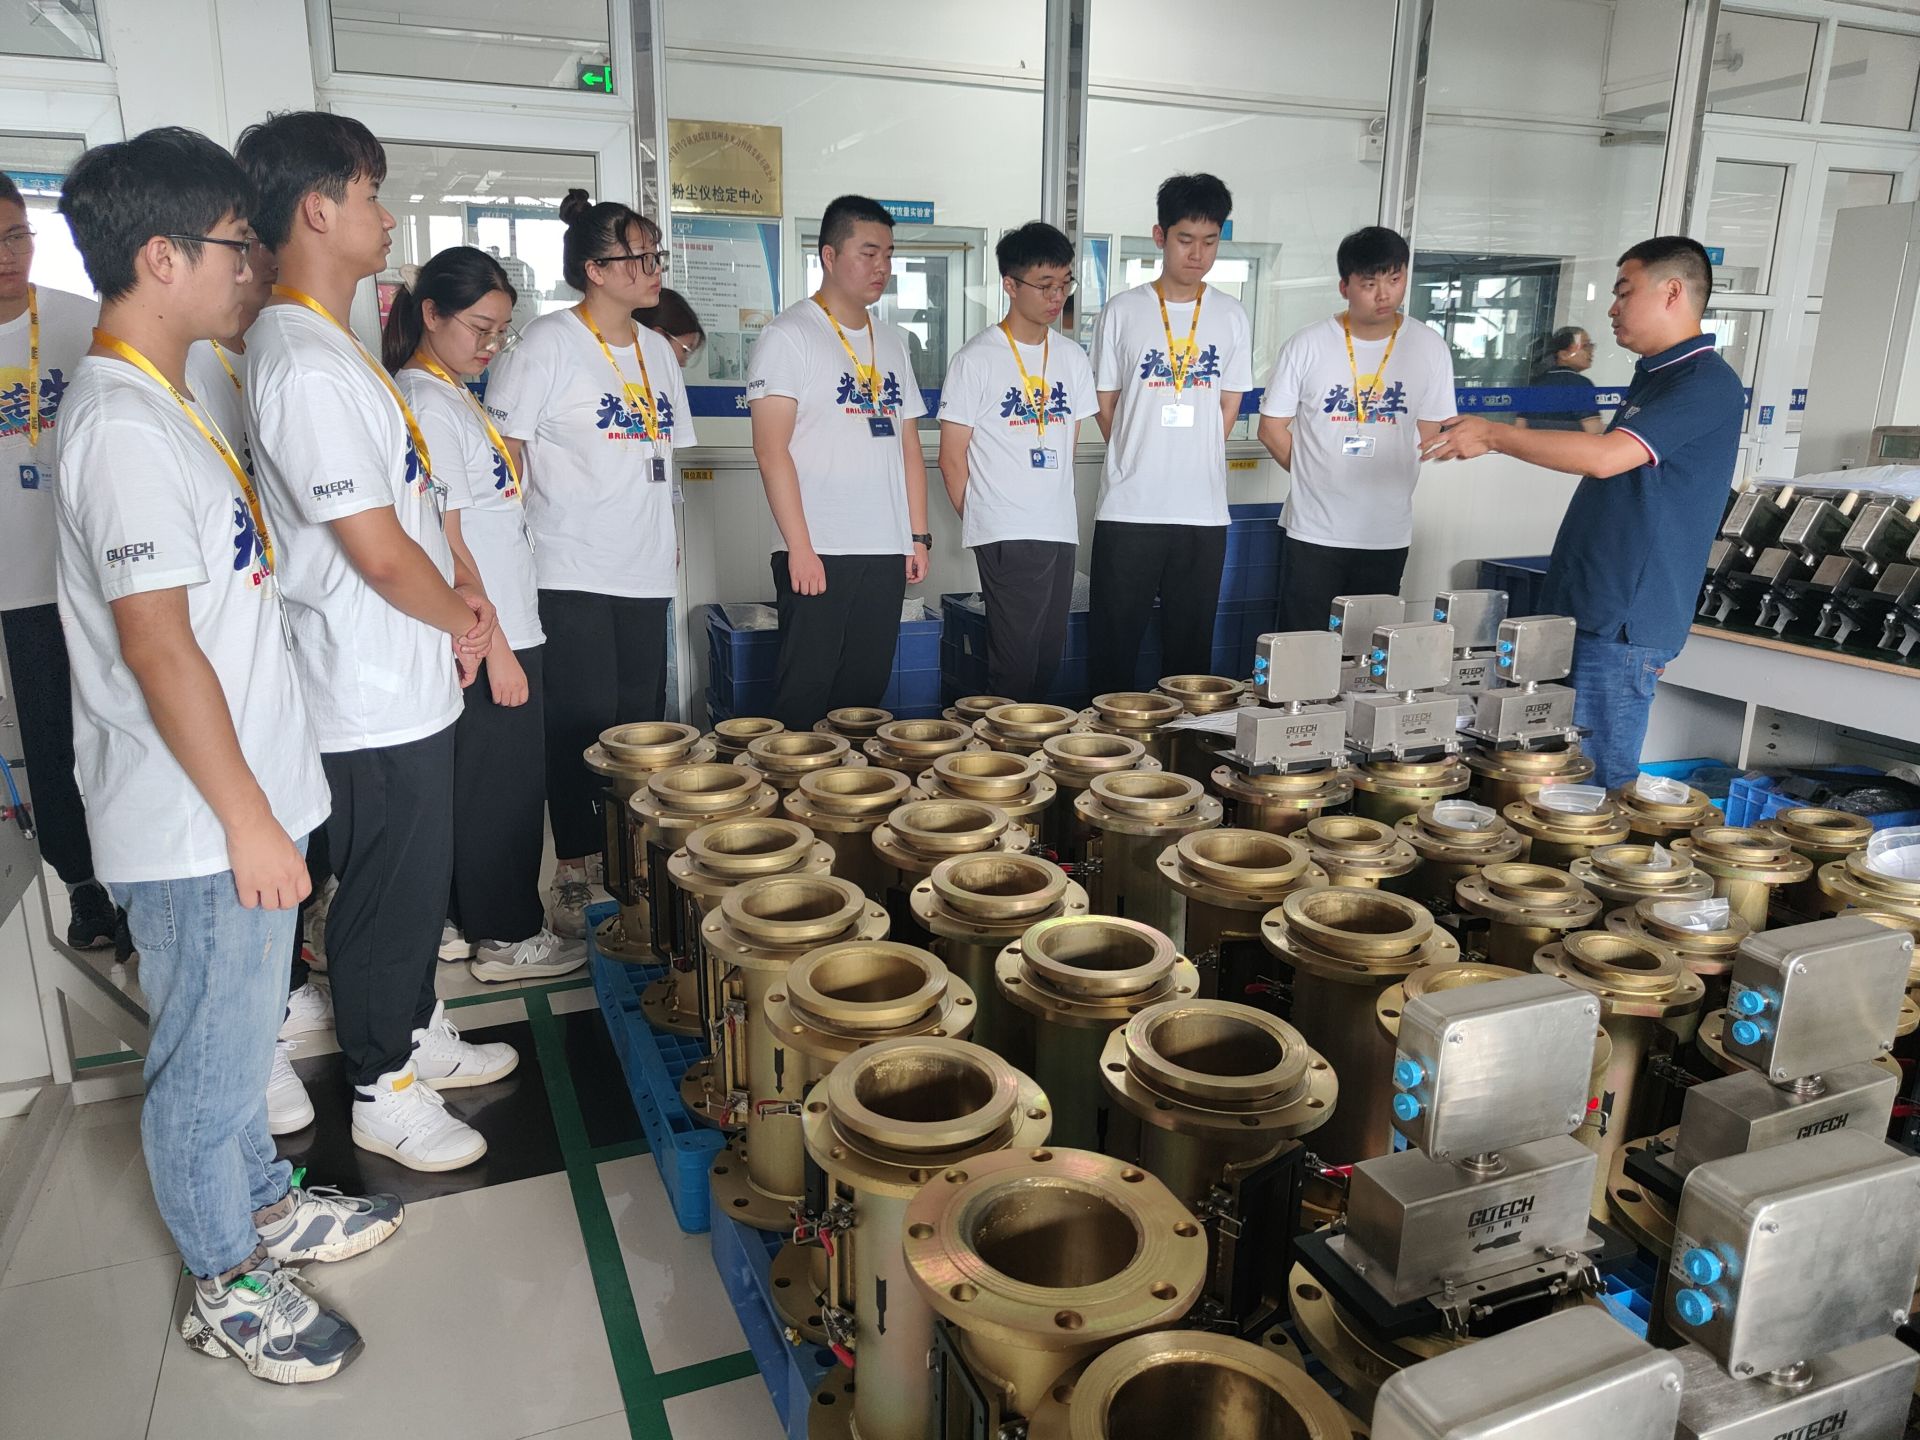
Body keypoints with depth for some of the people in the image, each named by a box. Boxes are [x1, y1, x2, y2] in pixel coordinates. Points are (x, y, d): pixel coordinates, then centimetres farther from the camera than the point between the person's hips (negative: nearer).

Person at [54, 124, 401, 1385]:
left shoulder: (164, 401, 11)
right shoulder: (125, 427, -21)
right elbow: (157, 646, -24)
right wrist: (248, 818, -19)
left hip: (236, 802, 9)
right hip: (197, 829, -9)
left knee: (244, 1032, 23)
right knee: (210, 1060, 8)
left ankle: (263, 1203, 42)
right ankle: (227, 1281, 27)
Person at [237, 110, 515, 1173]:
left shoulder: (325, 345, 12)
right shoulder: (308, 366, -22)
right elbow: (379, 554, -24)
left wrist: (457, 588, 6)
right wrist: (462, 617, -6)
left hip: (406, 684, 10)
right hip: (377, 698, -10)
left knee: (418, 879, 22)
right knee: (389, 893, 6)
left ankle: (416, 1033, 40)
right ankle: (383, 1093, 24)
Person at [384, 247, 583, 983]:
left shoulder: (452, 394, 14)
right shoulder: (427, 402, -15)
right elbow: (446, 543, -19)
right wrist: (495, 646, -18)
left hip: (501, 627, 9)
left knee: (472, 780, 15)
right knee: (507, 783, 1)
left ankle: (459, 921, 27)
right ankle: (507, 935, 14)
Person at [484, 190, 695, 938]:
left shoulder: (655, 349, 14)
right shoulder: (550, 343, -6)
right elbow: (502, 450, -9)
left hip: (644, 572, 6)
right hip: (572, 571, -6)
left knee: (642, 722, 9)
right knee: (583, 726, -2)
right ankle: (574, 873, 12)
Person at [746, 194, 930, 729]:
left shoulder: (892, 342, 16)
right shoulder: (789, 335, -4)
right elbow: (771, 450, -11)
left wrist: (918, 535, 11)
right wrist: (800, 547, -16)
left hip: (886, 552, 6)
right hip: (817, 553, -6)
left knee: (866, 694, 10)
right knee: (804, 694, -2)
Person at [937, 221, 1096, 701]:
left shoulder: (1073, 358, 12)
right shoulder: (978, 359, -5)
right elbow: (952, 458, -3)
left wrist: (1061, 508, 12)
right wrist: (980, 522, 1)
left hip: (1062, 533, 6)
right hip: (1006, 536, -6)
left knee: (1048, 660, 11)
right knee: (1016, 663, -5)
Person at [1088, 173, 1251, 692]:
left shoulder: (1231, 317, 8)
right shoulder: (1122, 312, 2)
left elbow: (1228, 409, 10)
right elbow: (1106, 405, 5)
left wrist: (1191, 463, 3)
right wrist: (1139, 463, 2)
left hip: (1204, 512, 2)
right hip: (1128, 509, -2)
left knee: (1191, 648, 9)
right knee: (1113, 648, 2)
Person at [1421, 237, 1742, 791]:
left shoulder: (1708, 384, -13)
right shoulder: (1654, 377, 19)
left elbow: (1606, 457, -25)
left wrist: (1494, 434, -18)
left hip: (1621, 623, -10)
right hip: (1583, 609, 10)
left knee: (1597, 786, -5)